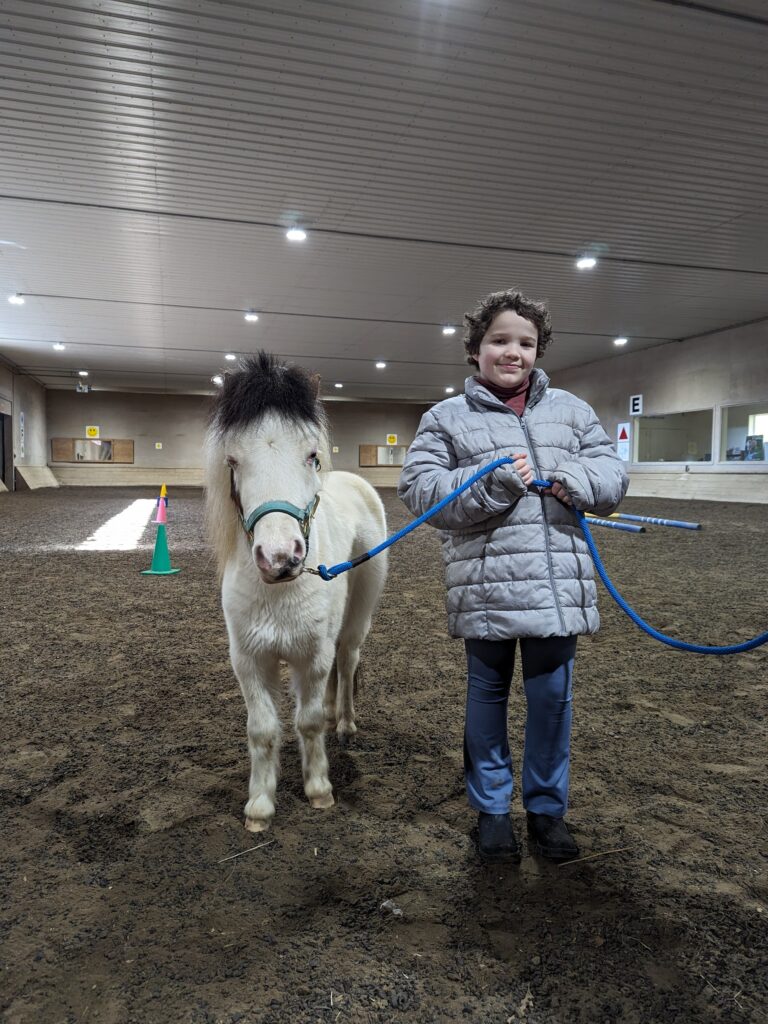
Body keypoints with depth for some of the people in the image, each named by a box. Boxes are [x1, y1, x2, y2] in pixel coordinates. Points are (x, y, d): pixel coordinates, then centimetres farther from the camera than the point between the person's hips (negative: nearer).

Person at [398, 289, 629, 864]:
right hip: (485, 587, -2)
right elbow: (419, 491, -8)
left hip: (559, 586, 3)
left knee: (552, 698, 13)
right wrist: (493, 483, -20)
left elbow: (614, 475, 9)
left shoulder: (571, 410, 11)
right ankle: (491, 807, 32)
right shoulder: (446, 418, 2)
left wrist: (576, 482, -14)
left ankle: (547, 807, 33)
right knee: (488, 695, 13)